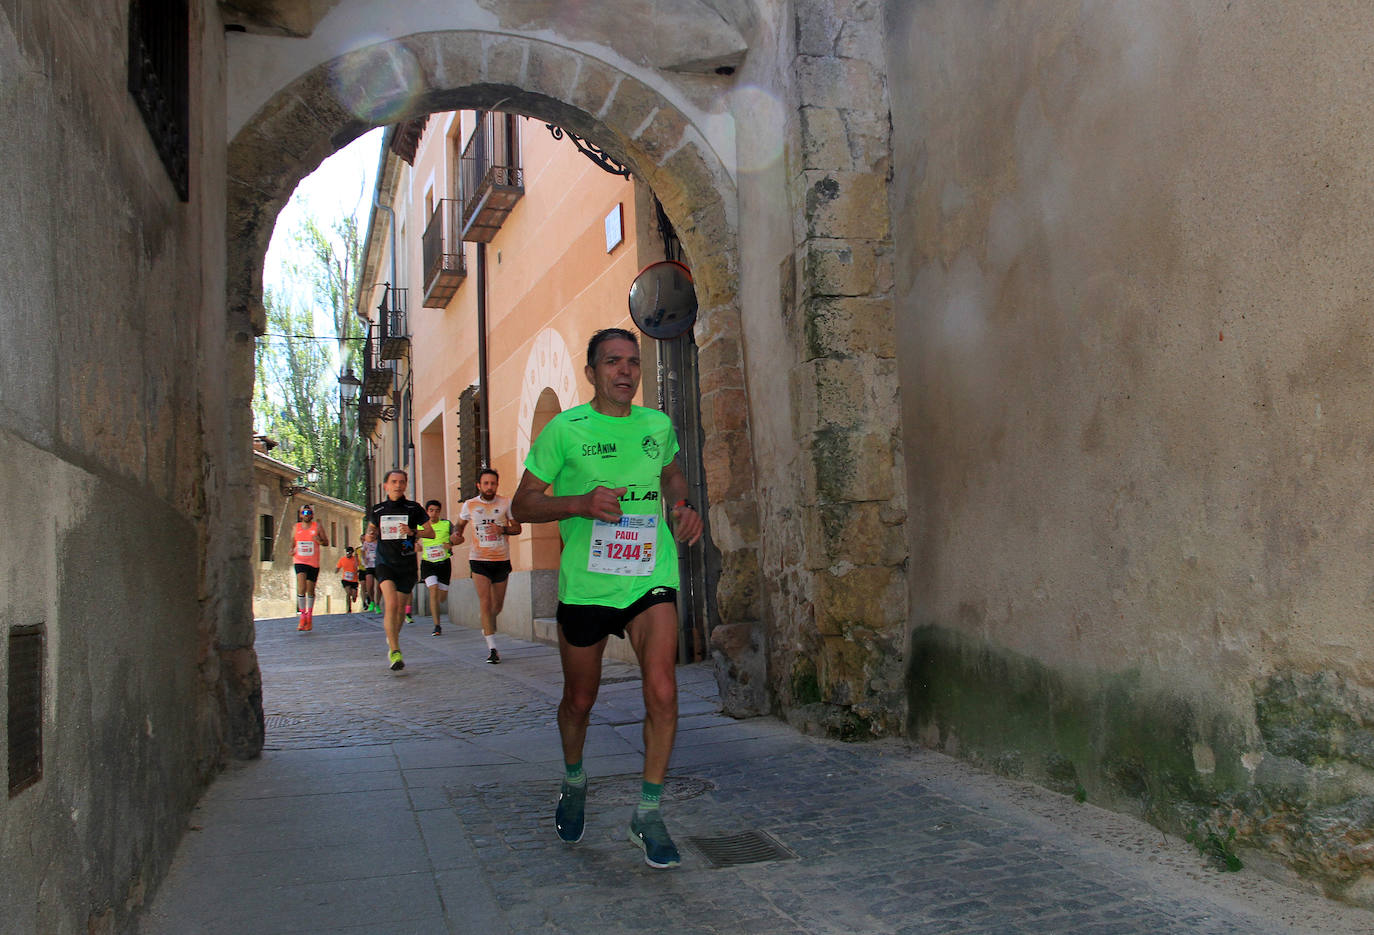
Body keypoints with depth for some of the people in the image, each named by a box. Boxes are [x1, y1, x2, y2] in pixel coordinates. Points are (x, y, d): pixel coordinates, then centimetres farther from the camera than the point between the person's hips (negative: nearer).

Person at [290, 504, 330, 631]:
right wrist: (292, 550, -4)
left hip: (313, 563, 0)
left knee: (310, 590, 9)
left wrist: (320, 541, -17)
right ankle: (303, 617, -14)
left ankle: (309, 615, 26)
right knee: (301, 588, -17)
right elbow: (292, 543, 17)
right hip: (300, 561, 0)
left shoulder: (317, 527, 2)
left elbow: (326, 542, 5)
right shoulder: (296, 527, 8)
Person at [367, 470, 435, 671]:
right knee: (391, 604, -20)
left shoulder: (414, 508, 3)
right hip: (385, 563, -1)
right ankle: (395, 652, -18)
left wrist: (413, 532, -13)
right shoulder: (377, 510, 8)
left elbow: (431, 532, 4)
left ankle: (392, 638, 38)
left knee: (400, 609, 9)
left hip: (407, 565, 1)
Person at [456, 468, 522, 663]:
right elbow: (460, 524, 21)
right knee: (485, 602, -12)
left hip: (501, 559, 1)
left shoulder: (506, 503, 1)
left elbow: (517, 528, 3)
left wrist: (503, 530, -17)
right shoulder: (469, 505, 3)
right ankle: (492, 648, -10)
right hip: (479, 559, -1)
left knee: (498, 605, 10)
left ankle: (486, 626, 45)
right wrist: (457, 535, 0)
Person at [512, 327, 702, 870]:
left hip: (650, 576, 2)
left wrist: (683, 509, 6)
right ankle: (573, 781, 44)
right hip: (585, 582, -1)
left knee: (662, 691, -15)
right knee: (579, 699, 14)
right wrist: (580, 503, -20)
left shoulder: (658, 425, 6)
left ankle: (648, 814, 2)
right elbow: (522, 505, -3)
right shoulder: (565, 429, -4)